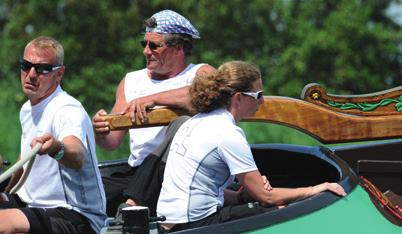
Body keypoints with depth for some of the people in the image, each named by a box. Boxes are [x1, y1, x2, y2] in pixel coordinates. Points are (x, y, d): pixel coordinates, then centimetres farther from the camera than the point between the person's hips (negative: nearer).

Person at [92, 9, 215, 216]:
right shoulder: (131, 81, 21)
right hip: (136, 174, 4)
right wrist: (101, 133, -8)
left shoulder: (200, 73, 6)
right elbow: (112, 142, 17)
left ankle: (131, 207, -46)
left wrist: (151, 99, -21)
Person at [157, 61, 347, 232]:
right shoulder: (229, 134, -15)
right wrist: (313, 190, 0)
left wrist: (243, 196, 3)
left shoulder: (197, 121, 13)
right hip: (195, 225, -10)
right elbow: (266, 197, -11)